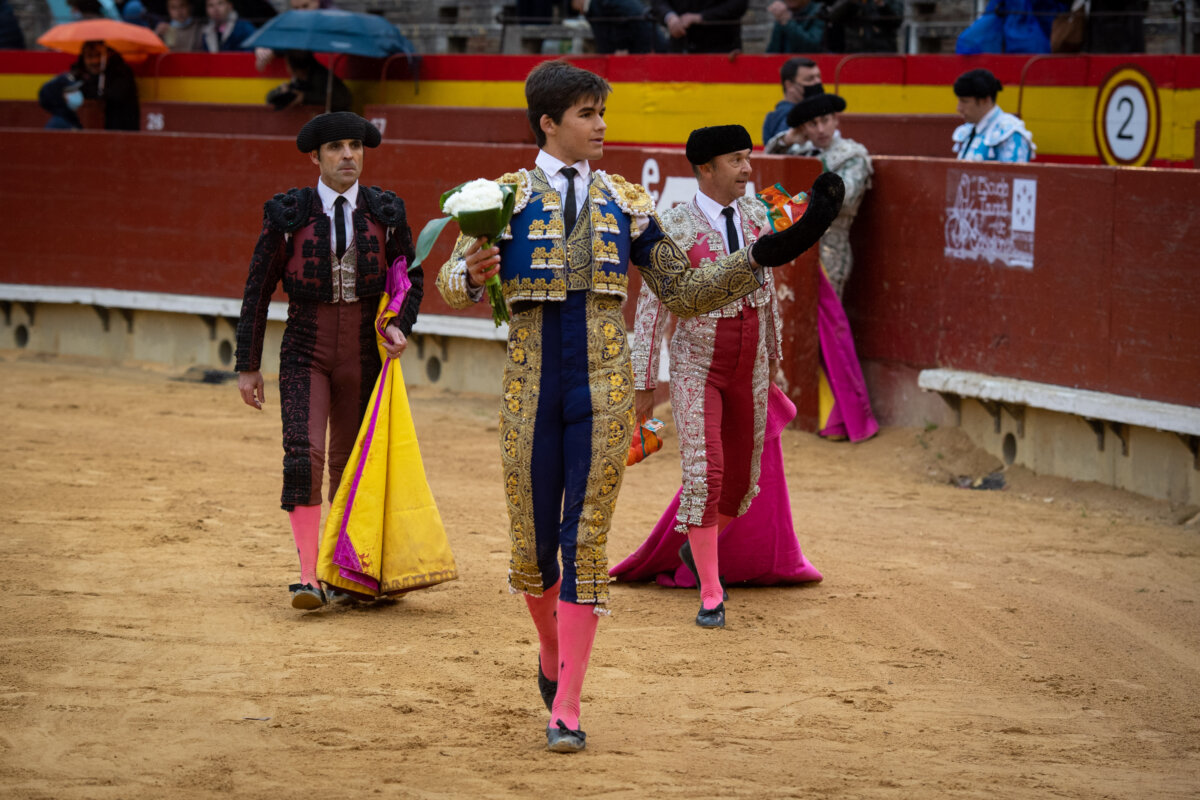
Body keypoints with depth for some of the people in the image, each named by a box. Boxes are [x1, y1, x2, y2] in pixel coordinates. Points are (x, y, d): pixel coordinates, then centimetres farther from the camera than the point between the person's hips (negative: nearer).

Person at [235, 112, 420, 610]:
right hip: (305, 352, -2)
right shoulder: (288, 214, -5)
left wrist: (401, 325, -8)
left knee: (350, 462, 10)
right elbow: (257, 291, 1)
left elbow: (410, 277, 13)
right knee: (303, 455, -17)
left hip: (363, 354, 2)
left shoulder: (385, 213, 1)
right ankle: (308, 576, -20)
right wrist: (247, 366, 1)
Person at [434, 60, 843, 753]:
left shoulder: (625, 202, 9)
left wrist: (765, 255, 1)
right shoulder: (510, 197, 2)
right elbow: (455, 281, -3)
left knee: (586, 542, -4)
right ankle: (552, 653, 37)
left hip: (603, 391, 1)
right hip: (532, 389, -1)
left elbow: (685, 291, 11)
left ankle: (566, 709, -3)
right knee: (533, 541, 6)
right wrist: (473, 274, -28)